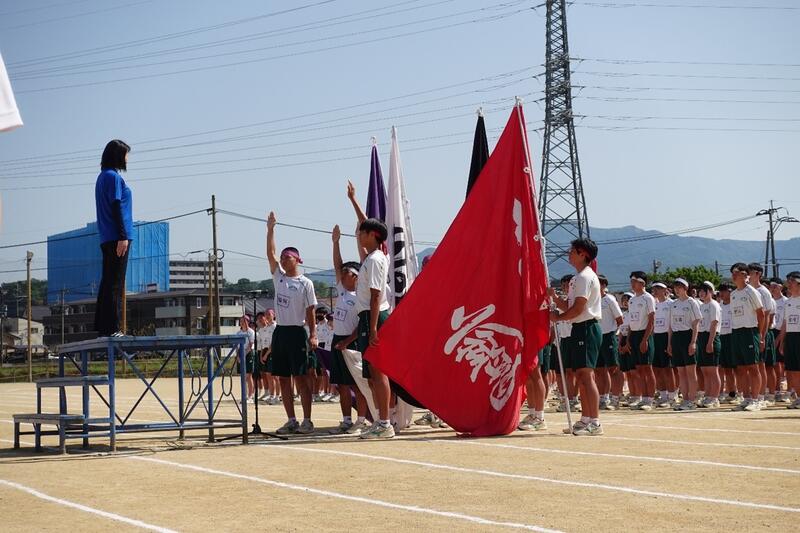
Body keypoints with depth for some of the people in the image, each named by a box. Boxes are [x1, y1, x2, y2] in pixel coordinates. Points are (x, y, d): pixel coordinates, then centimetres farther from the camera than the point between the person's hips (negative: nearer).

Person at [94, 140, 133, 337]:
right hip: (116, 237, -10)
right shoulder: (113, 176, -10)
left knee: (108, 282, 10)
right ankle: (111, 328, -11)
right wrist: (122, 236, -19)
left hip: (107, 239, 10)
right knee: (115, 284, -9)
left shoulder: (103, 176, 19)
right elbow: (116, 208, -16)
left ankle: (102, 327, 11)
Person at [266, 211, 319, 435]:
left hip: (297, 333, -6)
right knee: (283, 379, 6)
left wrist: (313, 334, -12)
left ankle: (307, 420, -4)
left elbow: (310, 311, -5)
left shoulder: (305, 283, -3)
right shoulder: (279, 276, 11)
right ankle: (291, 421, 11)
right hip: (280, 331, 6)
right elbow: (270, 253, 4)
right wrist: (270, 229, -1)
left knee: (300, 377, -6)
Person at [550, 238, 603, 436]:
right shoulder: (578, 278, 20)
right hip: (580, 329, 11)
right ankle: (585, 419, 17)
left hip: (587, 328, -11)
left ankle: (595, 422, -15)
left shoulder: (585, 277, -13)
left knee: (587, 375, -13)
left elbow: (578, 309, -18)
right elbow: (568, 306, 19)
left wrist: (558, 317, -6)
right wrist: (553, 296, 4)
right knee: (580, 376, 12)